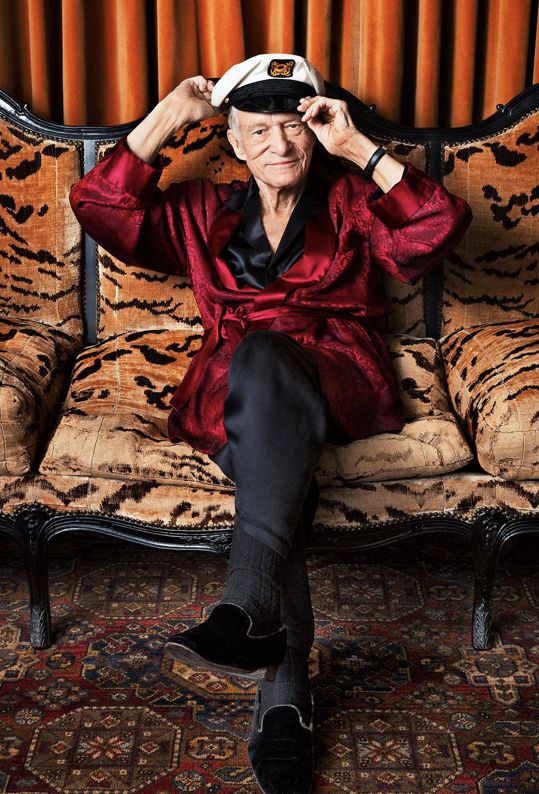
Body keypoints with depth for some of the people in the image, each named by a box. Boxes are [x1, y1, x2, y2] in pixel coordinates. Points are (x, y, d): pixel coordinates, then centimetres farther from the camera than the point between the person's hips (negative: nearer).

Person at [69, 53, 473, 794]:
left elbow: (439, 229, -3)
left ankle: (248, 609, -53)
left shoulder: (352, 204, 17)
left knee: (263, 357, -38)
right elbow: (100, 207, 10)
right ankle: (287, 690, -38)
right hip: (233, 393, 2)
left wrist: (358, 146, -6)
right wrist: (166, 118, 8)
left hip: (338, 387, -2)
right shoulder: (206, 212, 23)